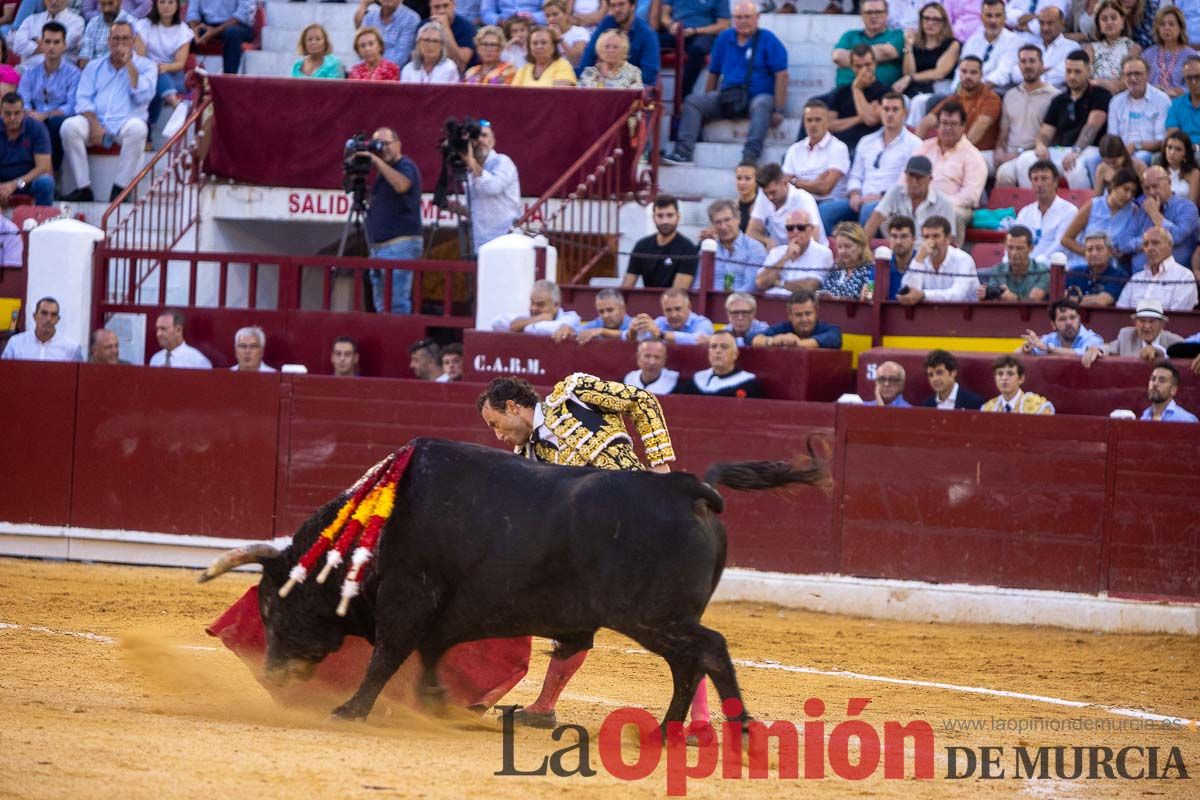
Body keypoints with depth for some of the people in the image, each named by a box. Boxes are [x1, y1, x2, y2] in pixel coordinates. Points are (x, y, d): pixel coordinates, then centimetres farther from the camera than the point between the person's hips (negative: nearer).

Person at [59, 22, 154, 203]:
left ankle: (120, 188, -29)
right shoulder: (94, 66, 19)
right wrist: (94, 125, -13)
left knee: (137, 128, -38)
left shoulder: (146, 66, 12)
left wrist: (129, 64, -5)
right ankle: (83, 188, -24)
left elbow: (143, 96, -6)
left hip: (125, 122, -2)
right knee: (69, 126, -30)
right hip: (96, 121, 2)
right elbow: (83, 100, 7)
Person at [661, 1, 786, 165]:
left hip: (758, 96, -5)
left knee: (762, 105, -39)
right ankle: (682, 153, -24)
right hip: (728, 96, 5)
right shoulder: (724, 38, 9)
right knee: (692, 101, -12)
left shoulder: (768, 40, -4)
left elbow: (781, 75, -10)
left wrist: (778, 111, -18)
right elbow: (714, 73, 16)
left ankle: (750, 156, -52)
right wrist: (706, 108, 18)